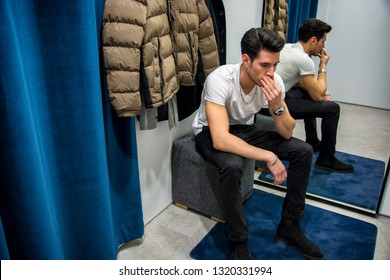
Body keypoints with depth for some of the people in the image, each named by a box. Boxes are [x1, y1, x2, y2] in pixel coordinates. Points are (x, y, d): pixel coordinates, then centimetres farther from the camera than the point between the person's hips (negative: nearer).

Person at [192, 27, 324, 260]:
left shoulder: (274, 80, -16)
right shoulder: (220, 80, -32)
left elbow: (287, 133, -11)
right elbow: (221, 140, -40)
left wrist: (277, 105, -31)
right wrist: (269, 157, -36)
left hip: (245, 129, 6)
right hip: (211, 133, -5)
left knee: (303, 151, -9)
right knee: (232, 165, -39)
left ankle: (289, 225, 7)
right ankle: (238, 244, -15)